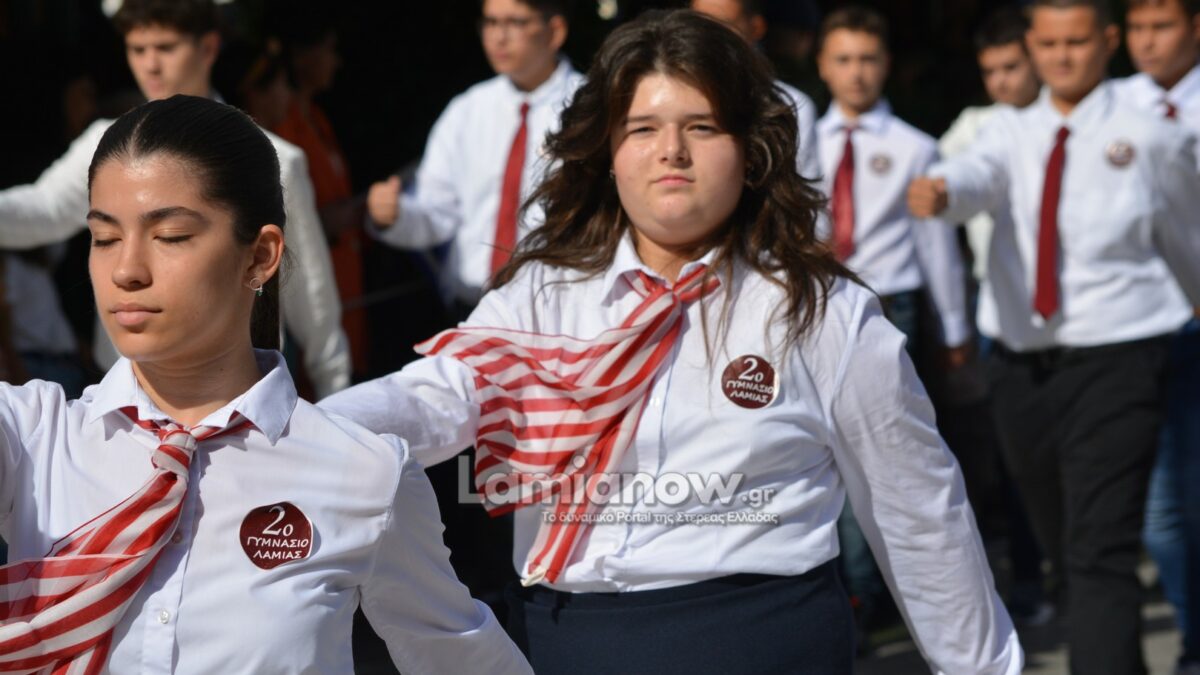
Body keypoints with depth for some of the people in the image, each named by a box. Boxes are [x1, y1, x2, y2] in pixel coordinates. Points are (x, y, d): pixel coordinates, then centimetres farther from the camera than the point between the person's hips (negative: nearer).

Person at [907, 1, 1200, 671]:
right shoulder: (1013, 130, 7)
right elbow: (979, 175, -16)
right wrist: (940, 189, -39)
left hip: (1115, 358, -5)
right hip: (1023, 359, 5)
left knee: (1102, 551, -14)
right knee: (1062, 541, 16)